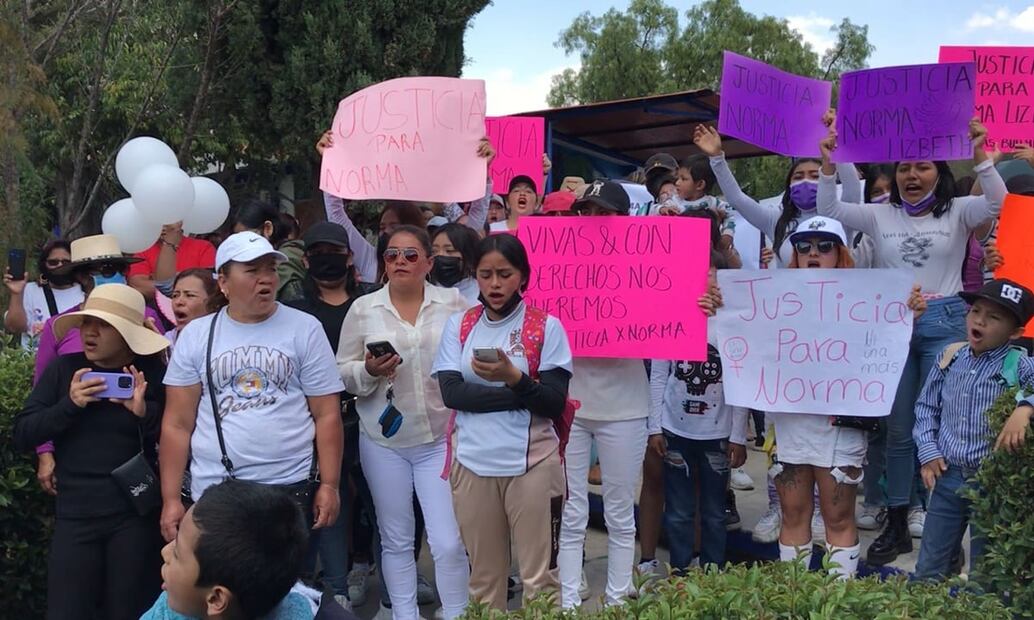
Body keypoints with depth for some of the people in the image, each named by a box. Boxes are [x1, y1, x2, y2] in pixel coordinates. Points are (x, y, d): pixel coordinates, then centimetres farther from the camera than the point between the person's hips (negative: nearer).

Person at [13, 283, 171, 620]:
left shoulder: (154, 373, -3)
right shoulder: (63, 368, 1)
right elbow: (22, 435, -1)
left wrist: (145, 413, -19)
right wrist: (69, 404, -15)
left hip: (135, 516, -1)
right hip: (75, 515, 1)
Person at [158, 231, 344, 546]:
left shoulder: (305, 329, 1)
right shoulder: (195, 335, 4)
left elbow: (327, 415, 0)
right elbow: (178, 424, 4)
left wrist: (329, 485, -5)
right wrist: (171, 499, 0)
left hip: (291, 486, -1)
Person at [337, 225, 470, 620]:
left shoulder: (454, 303, -1)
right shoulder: (363, 309, 1)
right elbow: (342, 374, 3)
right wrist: (367, 371, -16)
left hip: (441, 437, -1)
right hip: (384, 440, 1)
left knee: (449, 541, -4)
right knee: (395, 540, 11)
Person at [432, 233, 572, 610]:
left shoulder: (546, 326, -2)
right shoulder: (458, 326, 5)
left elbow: (555, 403, -7)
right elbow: (451, 393, -7)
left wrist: (515, 378, -25)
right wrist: (526, 394, -13)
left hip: (532, 463, -2)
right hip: (473, 464, 2)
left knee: (539, 577, 3)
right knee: (483, 577, 13)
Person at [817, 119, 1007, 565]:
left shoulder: (958, 212, 4)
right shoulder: (880, 216, 8)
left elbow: (998, 204, -14)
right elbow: (829, 210, -2)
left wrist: (980, 156, -25)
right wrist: (829, 166, -16)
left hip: (945, 323, -2)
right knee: (898, 428, 9)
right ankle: (896, 525, 18)